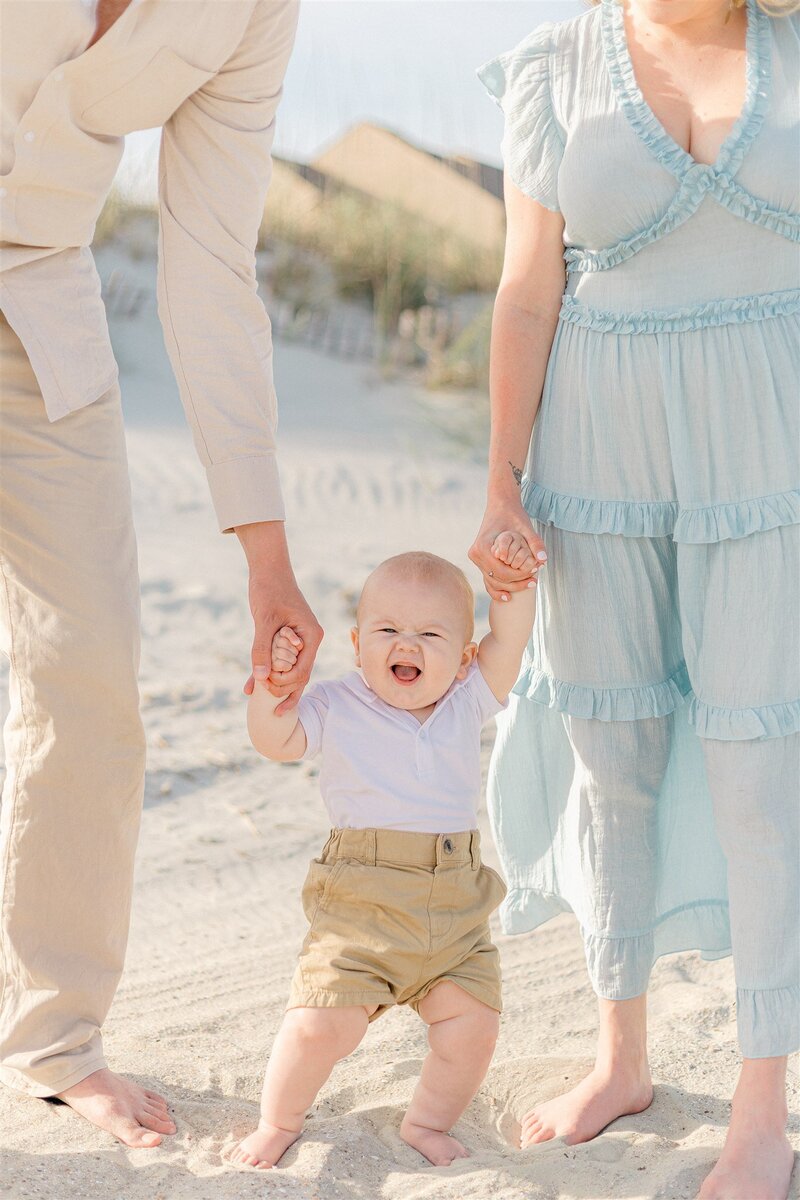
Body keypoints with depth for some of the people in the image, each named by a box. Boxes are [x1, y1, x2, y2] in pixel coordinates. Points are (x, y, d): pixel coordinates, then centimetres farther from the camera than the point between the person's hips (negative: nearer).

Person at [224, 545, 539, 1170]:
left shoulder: (467, 702, 7)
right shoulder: (338, 707, 2)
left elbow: (508, 640, -1)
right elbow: (276, 740, -2)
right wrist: (272, 680, -17)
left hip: (456, 912, 3)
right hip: (360, 911, -3)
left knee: (473, 1023, -4)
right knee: (321, 1024, -10)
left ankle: (430, 1120, 24)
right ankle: (279, 1121, 18)